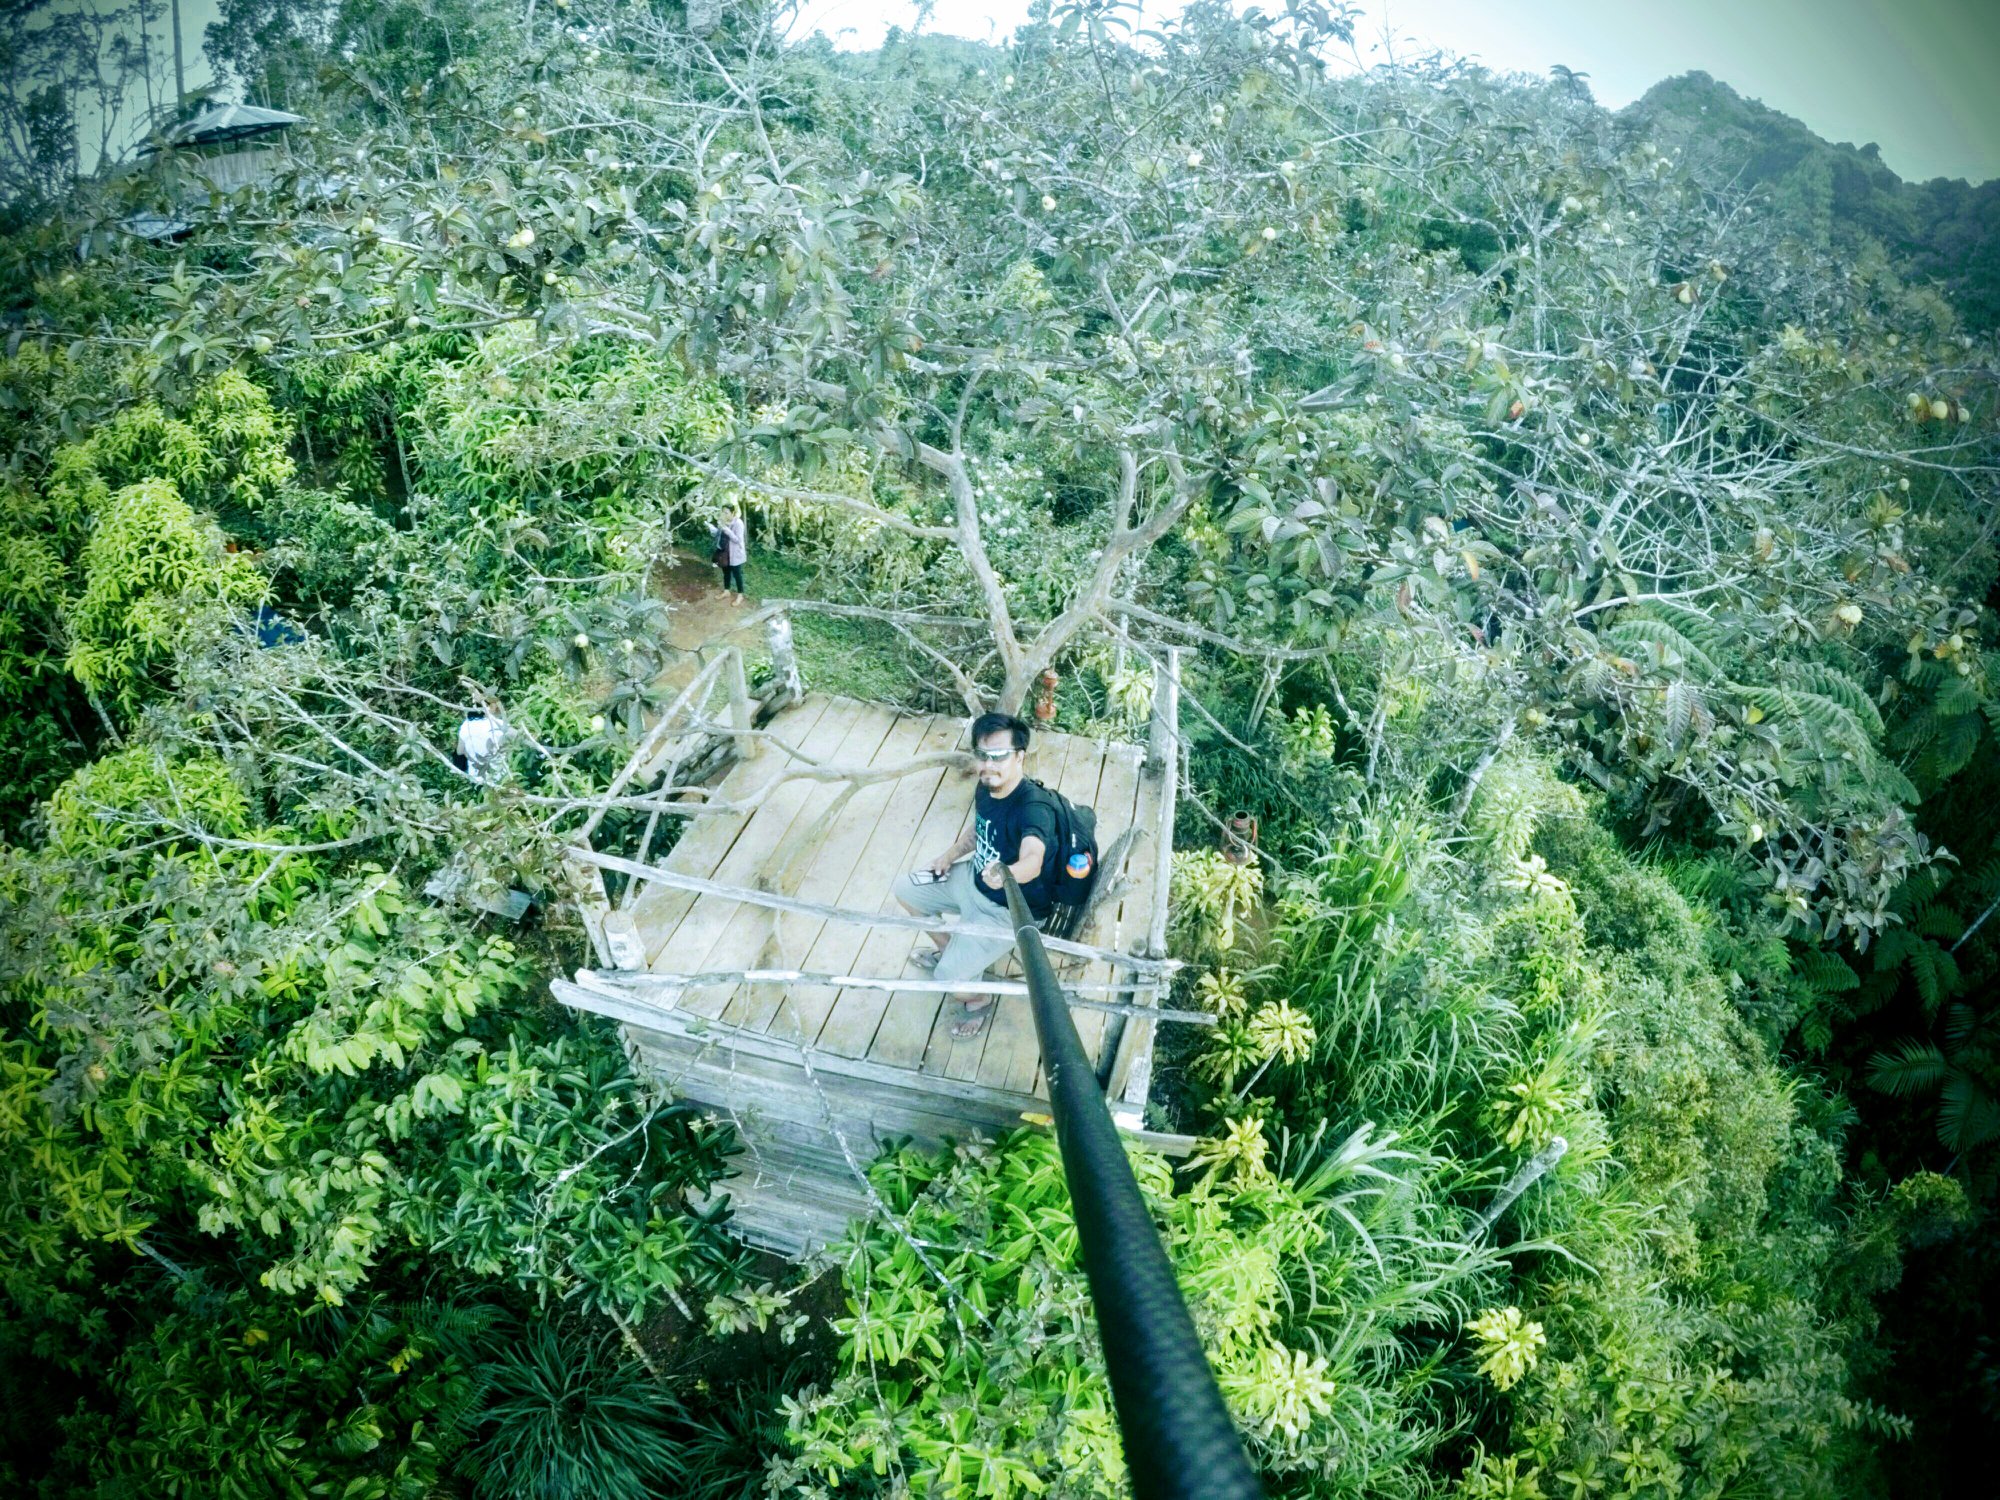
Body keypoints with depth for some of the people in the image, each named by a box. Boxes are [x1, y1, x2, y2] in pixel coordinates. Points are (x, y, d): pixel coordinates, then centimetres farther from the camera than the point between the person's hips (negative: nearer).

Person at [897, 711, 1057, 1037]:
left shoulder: (1033, 808, -37)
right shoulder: (986, 789, -10)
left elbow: (1033, 860, -56)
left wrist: (1005, 875, -76)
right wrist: (951, 854, 1)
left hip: (1010, 909, -8)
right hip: (974, 877, 8)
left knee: (950, 976, -17)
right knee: (906, 890, 16)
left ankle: (979, 1001, 19)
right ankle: (947, 948, 39)